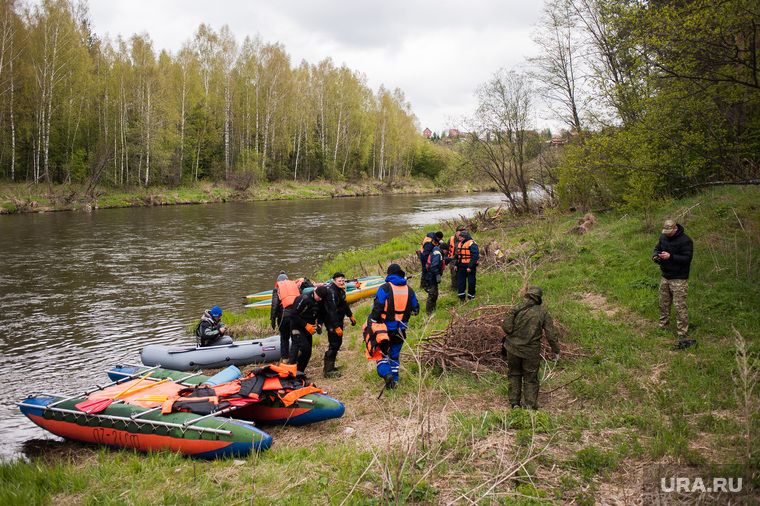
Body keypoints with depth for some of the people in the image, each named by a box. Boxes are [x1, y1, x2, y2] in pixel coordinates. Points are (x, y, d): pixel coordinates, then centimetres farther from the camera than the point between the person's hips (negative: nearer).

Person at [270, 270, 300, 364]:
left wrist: (273, 319, 0)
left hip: (284, 315, -1)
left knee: (284, 337, 11)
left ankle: (284, 359, 12)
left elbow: (275, 305, 0)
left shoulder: (277, 289, 10)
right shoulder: (296, 286, 18)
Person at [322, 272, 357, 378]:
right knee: (334, 345, -8)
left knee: (338, 342, 17)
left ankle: (330, 366, 30)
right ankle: (327, 371, -2)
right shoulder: (332, 292, -23)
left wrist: (351, 315, 30)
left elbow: (344, 304, 25)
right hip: (332, 322, -10)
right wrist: (337, 327, -28)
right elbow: (332, 311, -27)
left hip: (339, 321, 10)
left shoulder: (340, 290, 9)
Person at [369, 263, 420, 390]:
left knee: (382, 352, 8)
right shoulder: (409, 290, 5)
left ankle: (386, 373, -15)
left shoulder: (384, 288, -10)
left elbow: (377, 309, -12)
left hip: (386, 328, -4)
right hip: (401, 330, 4)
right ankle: (394, 380, 18)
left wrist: (372, 324, -5)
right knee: (395, 354, 17)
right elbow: (415, 310, 14)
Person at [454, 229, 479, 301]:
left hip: (469, 267, -8)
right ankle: (461, 298, 19)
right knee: (460, 282, 9)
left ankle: (471, 297, 12)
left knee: (471, 283, 0)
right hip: (461, 267, 8)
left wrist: (470, 267, -22)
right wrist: (456, 265, 18)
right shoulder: (460, 244, 14)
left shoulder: (472, 244, -13)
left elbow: (475, 256, -18)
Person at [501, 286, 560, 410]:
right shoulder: (543, 312, -4)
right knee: (530, 379, 13)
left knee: (514, 375, 19)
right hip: (531, 352, -1)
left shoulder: (516, 308, -6)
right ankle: (531, 406, 15)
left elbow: (506, 326, -13)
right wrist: (556, 351, 9)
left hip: (513, 348, 1)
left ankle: (514, 402, 23)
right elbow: (551, 335, -3)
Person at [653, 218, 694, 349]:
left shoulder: (685, 241, -14)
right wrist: (655, 256, -6)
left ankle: (683, 334, -3)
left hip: (679, 279, -7)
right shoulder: (663, 237, 8)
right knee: (663, 303, 16)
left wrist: (670, 257, -28)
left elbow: (687, 258, -19)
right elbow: (657, 248, 18)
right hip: (665, 277, 7)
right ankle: (663, 327, 32)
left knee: (679, 306, -8)